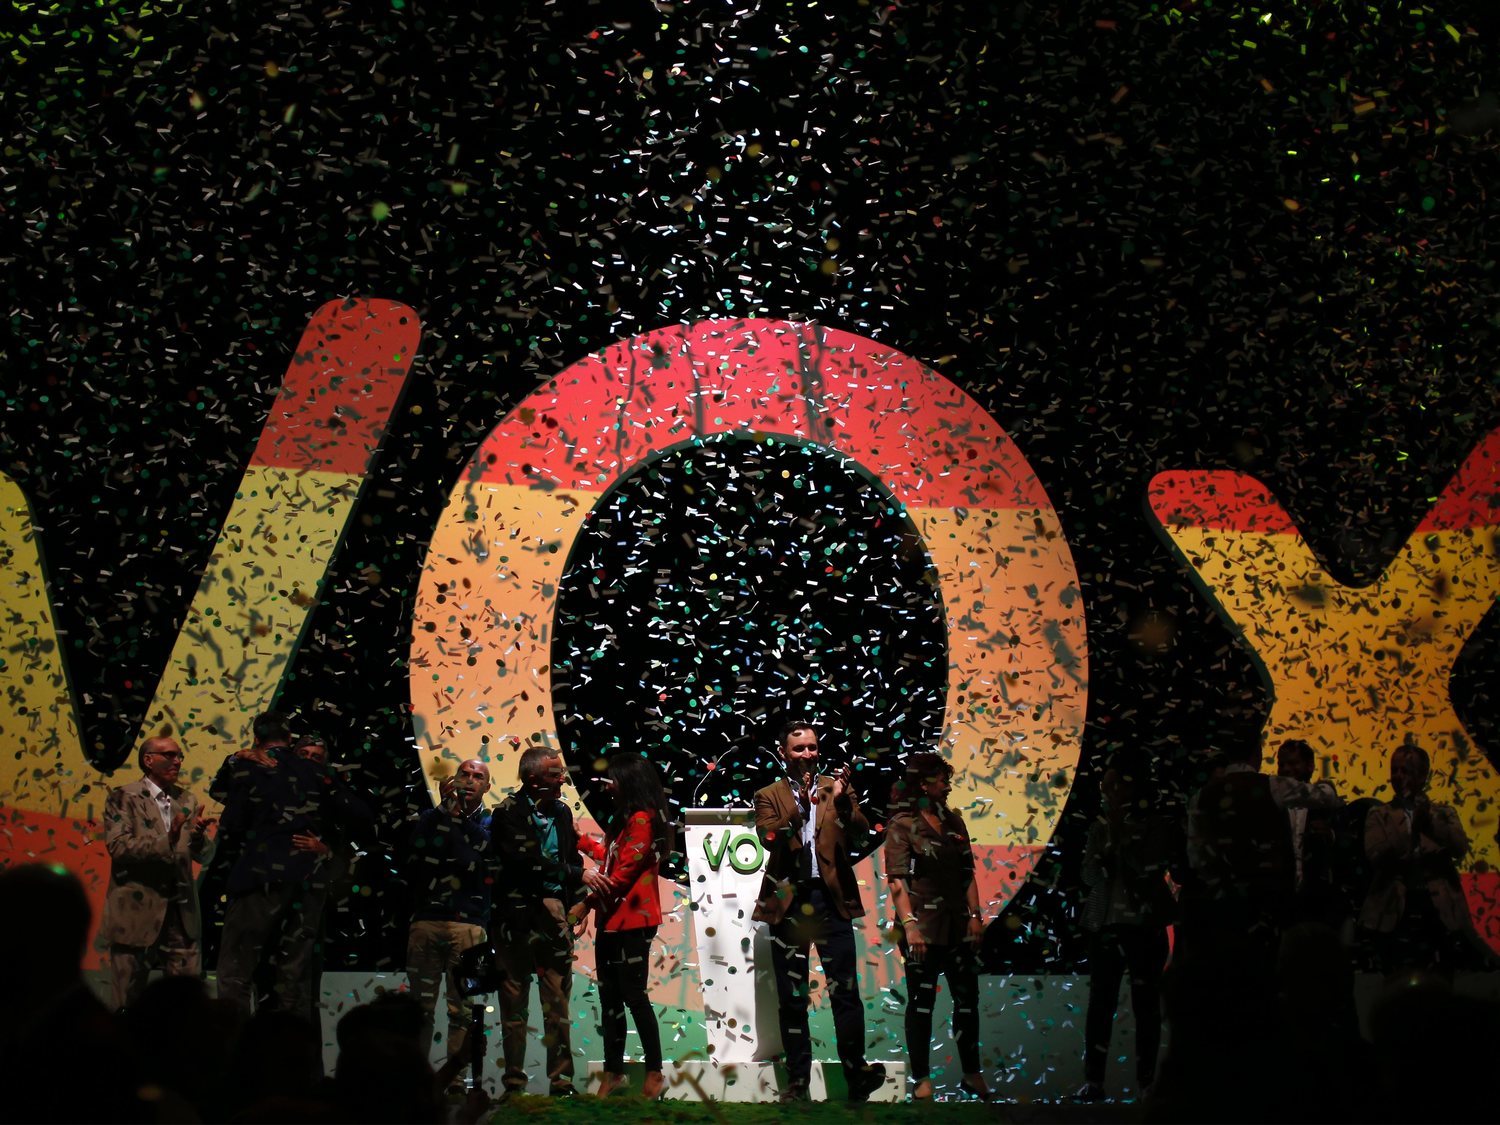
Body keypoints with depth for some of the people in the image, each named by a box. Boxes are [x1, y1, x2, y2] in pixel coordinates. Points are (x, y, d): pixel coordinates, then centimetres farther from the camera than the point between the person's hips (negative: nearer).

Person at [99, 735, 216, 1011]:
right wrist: (166, 839, -28)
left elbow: (205, 855, 9)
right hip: (137, 912, -4)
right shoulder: (123, 797, -2)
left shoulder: (187, 800, 13)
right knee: (130, 1002, 4)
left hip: (181, 914, 4)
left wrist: (198, 835, -15)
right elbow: (118, 846, -16)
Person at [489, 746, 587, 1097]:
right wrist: (576, 874, -16)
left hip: (553, 910, 4)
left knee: (558, 999, 1)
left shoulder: (562, 812, 13)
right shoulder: (509, 812, -5)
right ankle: (514, 1081, 8)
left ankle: (561, 1081, 4)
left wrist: (578, 900, 9)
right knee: (514, 999, 2)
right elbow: (523, 859, -16)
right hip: (516, 911, -4)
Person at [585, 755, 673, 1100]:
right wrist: (593, 875, 2)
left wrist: (592, 900, -6)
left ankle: (655, 1074, 0)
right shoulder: (624, 819, 18)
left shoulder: (642, 820, -12)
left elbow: (624, 872, -16)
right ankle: (613, 1071, 15)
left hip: (632, 922, -9)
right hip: (611, 922, 9)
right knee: (610, 997, 10)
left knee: (633, 996, -6)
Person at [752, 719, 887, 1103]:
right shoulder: (769, 796, 8)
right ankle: (797, 1080, 12)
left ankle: (856, 1075, 0)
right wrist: (799, 809, -24)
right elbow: (769, 840, -9)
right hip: (788, 902, 0)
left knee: (846, 992, -5)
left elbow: (860, 834, -3)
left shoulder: (837, 788, 10)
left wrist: (843, 801, -21)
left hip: (832, 900, 0)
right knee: (792, 998, 5)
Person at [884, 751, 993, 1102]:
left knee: (968, 997, 8)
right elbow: (896, 879, -13)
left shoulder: (954, 822, 11)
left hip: (958, 926, 6)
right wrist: (909, 924, -21)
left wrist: (975, 914, 3)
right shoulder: (903, 825, -6)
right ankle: (922, 1079, 7)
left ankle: (972, 1074, 17)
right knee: (921, 1001, 2)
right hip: (923, 927, -6)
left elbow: (967, 873, 12)